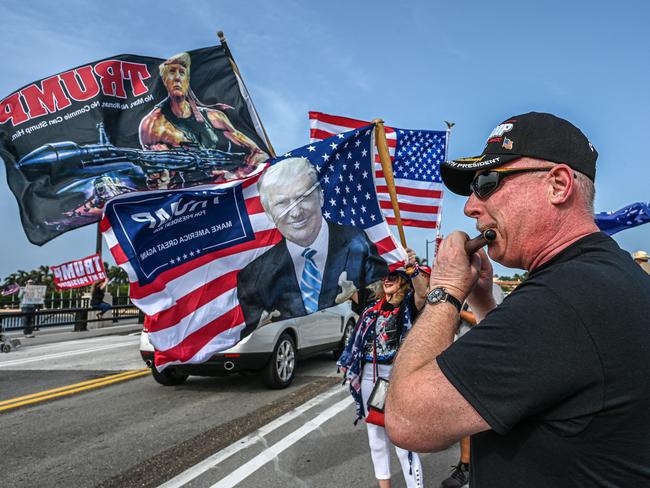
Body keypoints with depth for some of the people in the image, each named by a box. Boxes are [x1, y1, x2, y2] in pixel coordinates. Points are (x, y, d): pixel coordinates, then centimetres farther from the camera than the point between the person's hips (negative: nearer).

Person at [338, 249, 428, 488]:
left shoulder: (409, 305, -3)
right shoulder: (373, 309, 13)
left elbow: (422, 293, -25)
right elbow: (358, 339, 17)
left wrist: (414, 267, -38)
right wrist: (347, 364, 17)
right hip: (369, 376, 6)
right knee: (375, 433, 16)